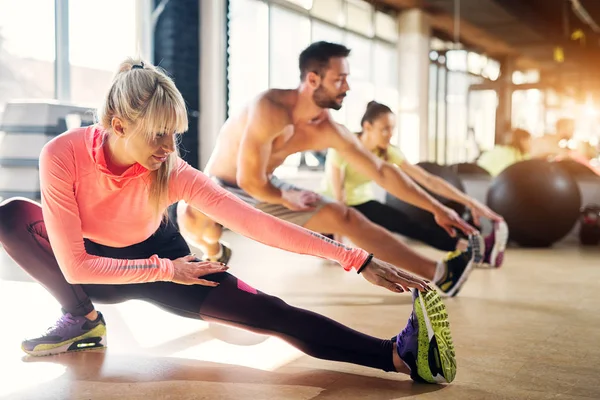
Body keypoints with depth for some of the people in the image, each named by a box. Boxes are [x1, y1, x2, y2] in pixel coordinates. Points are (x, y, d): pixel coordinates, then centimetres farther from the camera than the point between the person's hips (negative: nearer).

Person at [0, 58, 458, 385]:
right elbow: (75, 266, -29)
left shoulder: (173, 172, -27)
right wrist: (166, 270, -25)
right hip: (93, 266, 1)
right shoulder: (63, 155, -31)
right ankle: (82, 320, -9)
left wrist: (359, 260, -38)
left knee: (264, 310, -21)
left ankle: (400, 354, -29)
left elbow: (256, 222, -32)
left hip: (160, 259, -1)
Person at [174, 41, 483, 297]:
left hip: (266, 189, 6)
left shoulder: (330, 131, -11)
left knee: (346, 218, -3)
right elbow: (249, 180, -32)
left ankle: (438, 274, 1)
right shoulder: (272, 109, -34)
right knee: (192, 218, -41)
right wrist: (285, 199, -12)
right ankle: (214, 253, -3)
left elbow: (382, 172, -5)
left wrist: (436, 208, -5)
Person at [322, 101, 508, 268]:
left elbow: (428, 180, -22)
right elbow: (337, 196, -30)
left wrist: (470, 202, -30)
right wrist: (339, 242, -30)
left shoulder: (388, 153, -17)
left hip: (361, 204, 5)